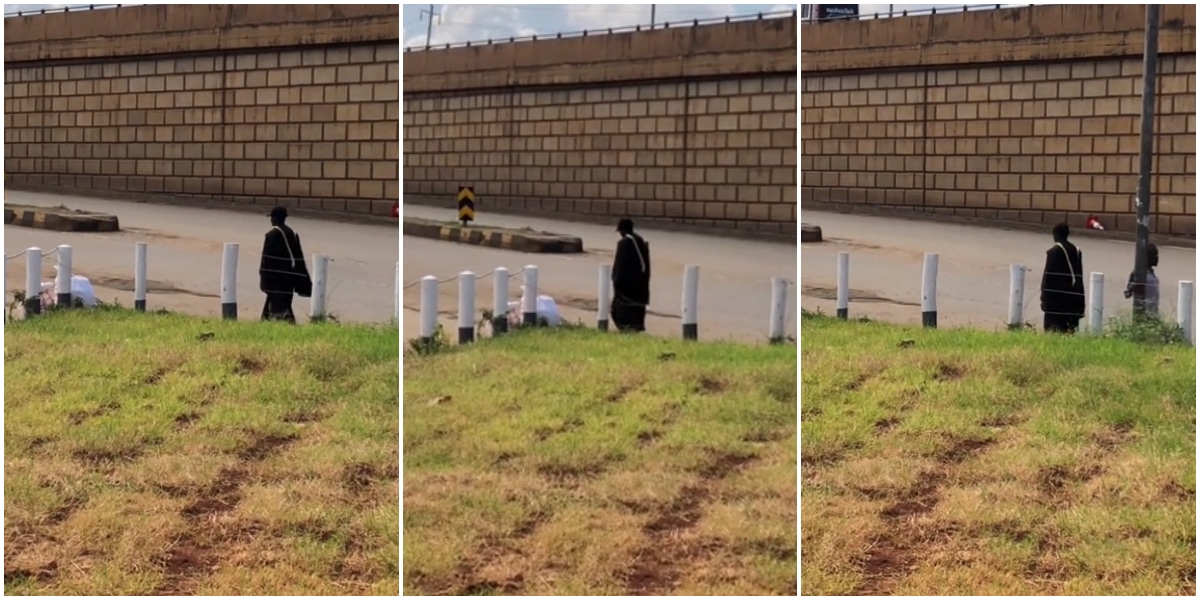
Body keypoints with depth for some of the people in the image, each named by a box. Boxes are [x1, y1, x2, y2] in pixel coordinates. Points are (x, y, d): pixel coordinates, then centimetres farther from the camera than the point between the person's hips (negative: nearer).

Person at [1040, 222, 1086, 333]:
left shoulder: (1054, 251, -9)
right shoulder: (1076, 251, 10)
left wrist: (1044, 295, -7)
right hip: (1072, 298, 6)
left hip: (1056, 295, -6)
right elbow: (1079, 276, 13)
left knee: (1053, 326, -6)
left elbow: (1049, 274, -11)